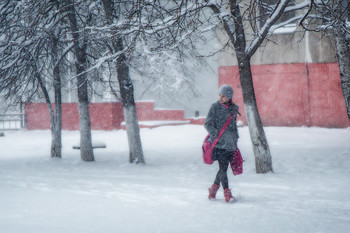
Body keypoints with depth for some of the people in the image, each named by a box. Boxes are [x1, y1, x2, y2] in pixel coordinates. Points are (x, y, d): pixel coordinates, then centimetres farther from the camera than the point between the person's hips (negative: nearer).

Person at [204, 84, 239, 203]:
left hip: (230, 143, 4)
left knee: (224, 167, 5)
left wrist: (235, 138, 19)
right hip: (218, 142, -4)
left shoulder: (233, 108, 11)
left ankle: (214, 187, 25)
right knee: (223, 167, -9)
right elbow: (207, 124, -3)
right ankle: (227, 192, -4)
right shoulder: (215, 107, -2)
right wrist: (216, 133, -14)